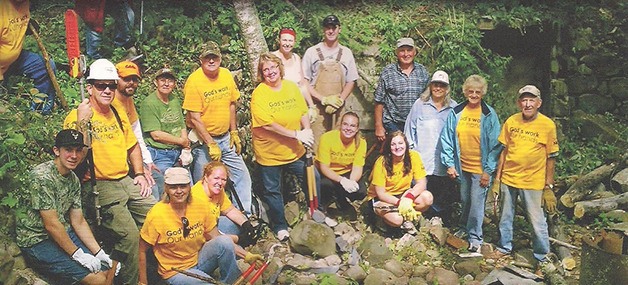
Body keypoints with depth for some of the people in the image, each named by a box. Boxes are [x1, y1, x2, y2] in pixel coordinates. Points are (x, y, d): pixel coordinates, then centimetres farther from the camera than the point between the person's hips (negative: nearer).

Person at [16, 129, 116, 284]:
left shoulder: (74, 180, 6)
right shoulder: (42, 176, -20)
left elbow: (78, 222, 7)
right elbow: (51, 225, -21)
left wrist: (99, 253, -1)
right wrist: (78, 255, -18)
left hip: (64, 235, 8)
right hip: (38, 241, -8)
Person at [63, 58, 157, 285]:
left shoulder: (118, 114, 12)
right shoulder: (78, 116, -10)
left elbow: (132, 146, 24)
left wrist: (139, 174, 13)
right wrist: (81, 122, -31)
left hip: (125, 181, 8)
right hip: (99, 186, -8)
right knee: (129, 235, -19)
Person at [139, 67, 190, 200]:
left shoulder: (175, 100, 12)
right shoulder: (149, 103, -11)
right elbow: (156, 134, -15)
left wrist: (186, 151, -1)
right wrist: (182, 141, -7)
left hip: (178, 154, 7)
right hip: (159, 156, -7)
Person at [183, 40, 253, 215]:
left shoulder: (227, 75, 1)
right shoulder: (194, 81, -16)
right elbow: (195, 117, -18)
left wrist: (234, 132, 10)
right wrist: (211, 145, -18)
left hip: (225, 137, 6)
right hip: (203, 140, -5)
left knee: (242, 175, 6)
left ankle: (245, 214, 21)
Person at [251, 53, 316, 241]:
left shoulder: (291, 87, 0)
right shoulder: (259, 94, -17)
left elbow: (303, 112, 6)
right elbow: (267, 124, -24)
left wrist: (307, 131, -12)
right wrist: (296, 134, -24)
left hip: (295, 150, 4)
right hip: (269, 153, -4)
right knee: (272, 191, 11)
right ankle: (280, 226, 31)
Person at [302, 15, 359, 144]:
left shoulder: (346, 53, 9)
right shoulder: (312, 52, 2)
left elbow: (351, 82, 11)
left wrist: (339, 101, -7)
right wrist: (324, 99, -11)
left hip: (338, 109, 2)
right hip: (316, 109, -2)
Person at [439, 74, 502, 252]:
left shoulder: (489, 115, -9)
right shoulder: (456, 113, -1)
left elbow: (495, 144, -9)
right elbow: (446, 139, 1)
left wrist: (488, 170, -12)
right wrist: (449, 164, -4)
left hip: (481, 169, -3)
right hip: (462, 167, 3)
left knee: (477, 202, 0)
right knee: (464, 200, 19)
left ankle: (475, 237, 15)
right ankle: (464, 228, 39)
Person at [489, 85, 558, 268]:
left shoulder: (548, 125, -8)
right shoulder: (510, 122, 0)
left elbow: (551, 158, -4)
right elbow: (504, 151, 7)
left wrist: (548, 186, -4)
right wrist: (497, 178, 7)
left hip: (533, 182, -3)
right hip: (508, 179, 3)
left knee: (537, 220, 5)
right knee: (505, 216, 16)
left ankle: (542, 256, 22)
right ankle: (504, 247, 35)